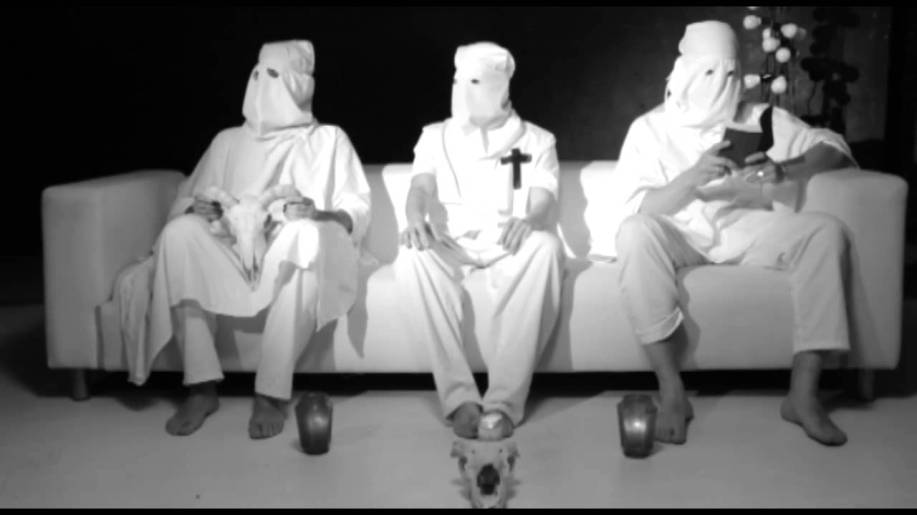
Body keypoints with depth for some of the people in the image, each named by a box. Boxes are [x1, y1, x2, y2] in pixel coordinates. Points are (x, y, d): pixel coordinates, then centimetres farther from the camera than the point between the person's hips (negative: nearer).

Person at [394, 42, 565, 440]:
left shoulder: (537, 140, 14)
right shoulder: (435, 136, 18)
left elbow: (545, 201, -1)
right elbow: (421, 189, 2)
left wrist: (528, 220, -28)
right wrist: (417, 220, -25)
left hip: (512, 247, -1)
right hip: (451, 247, 1)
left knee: (545, 245, -36)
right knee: (412, 255, -33)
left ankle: (505, 400, -37)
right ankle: (459, 396, -32)